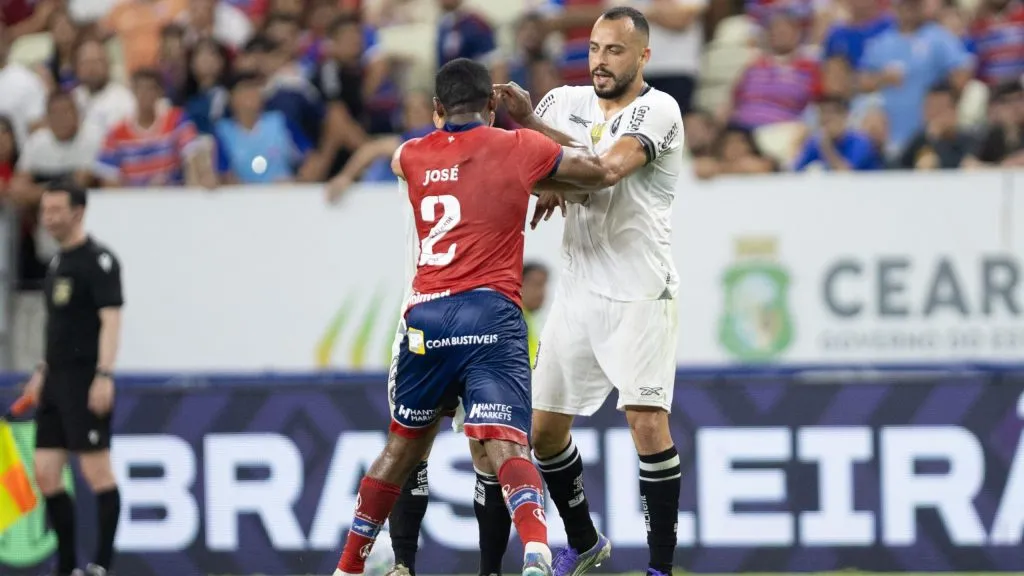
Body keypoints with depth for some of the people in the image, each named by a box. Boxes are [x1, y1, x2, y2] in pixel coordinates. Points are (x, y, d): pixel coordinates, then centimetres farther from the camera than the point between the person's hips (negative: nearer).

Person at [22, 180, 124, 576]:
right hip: (57, 381, 9)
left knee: (97, 472, -7)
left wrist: (104, 375, -24)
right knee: (46, 474, 5)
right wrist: (42, 372, 22)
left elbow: (110, 320, -16)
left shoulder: (98, 260, -9)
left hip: (85, 381, -9)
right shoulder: (57, 262, 17)